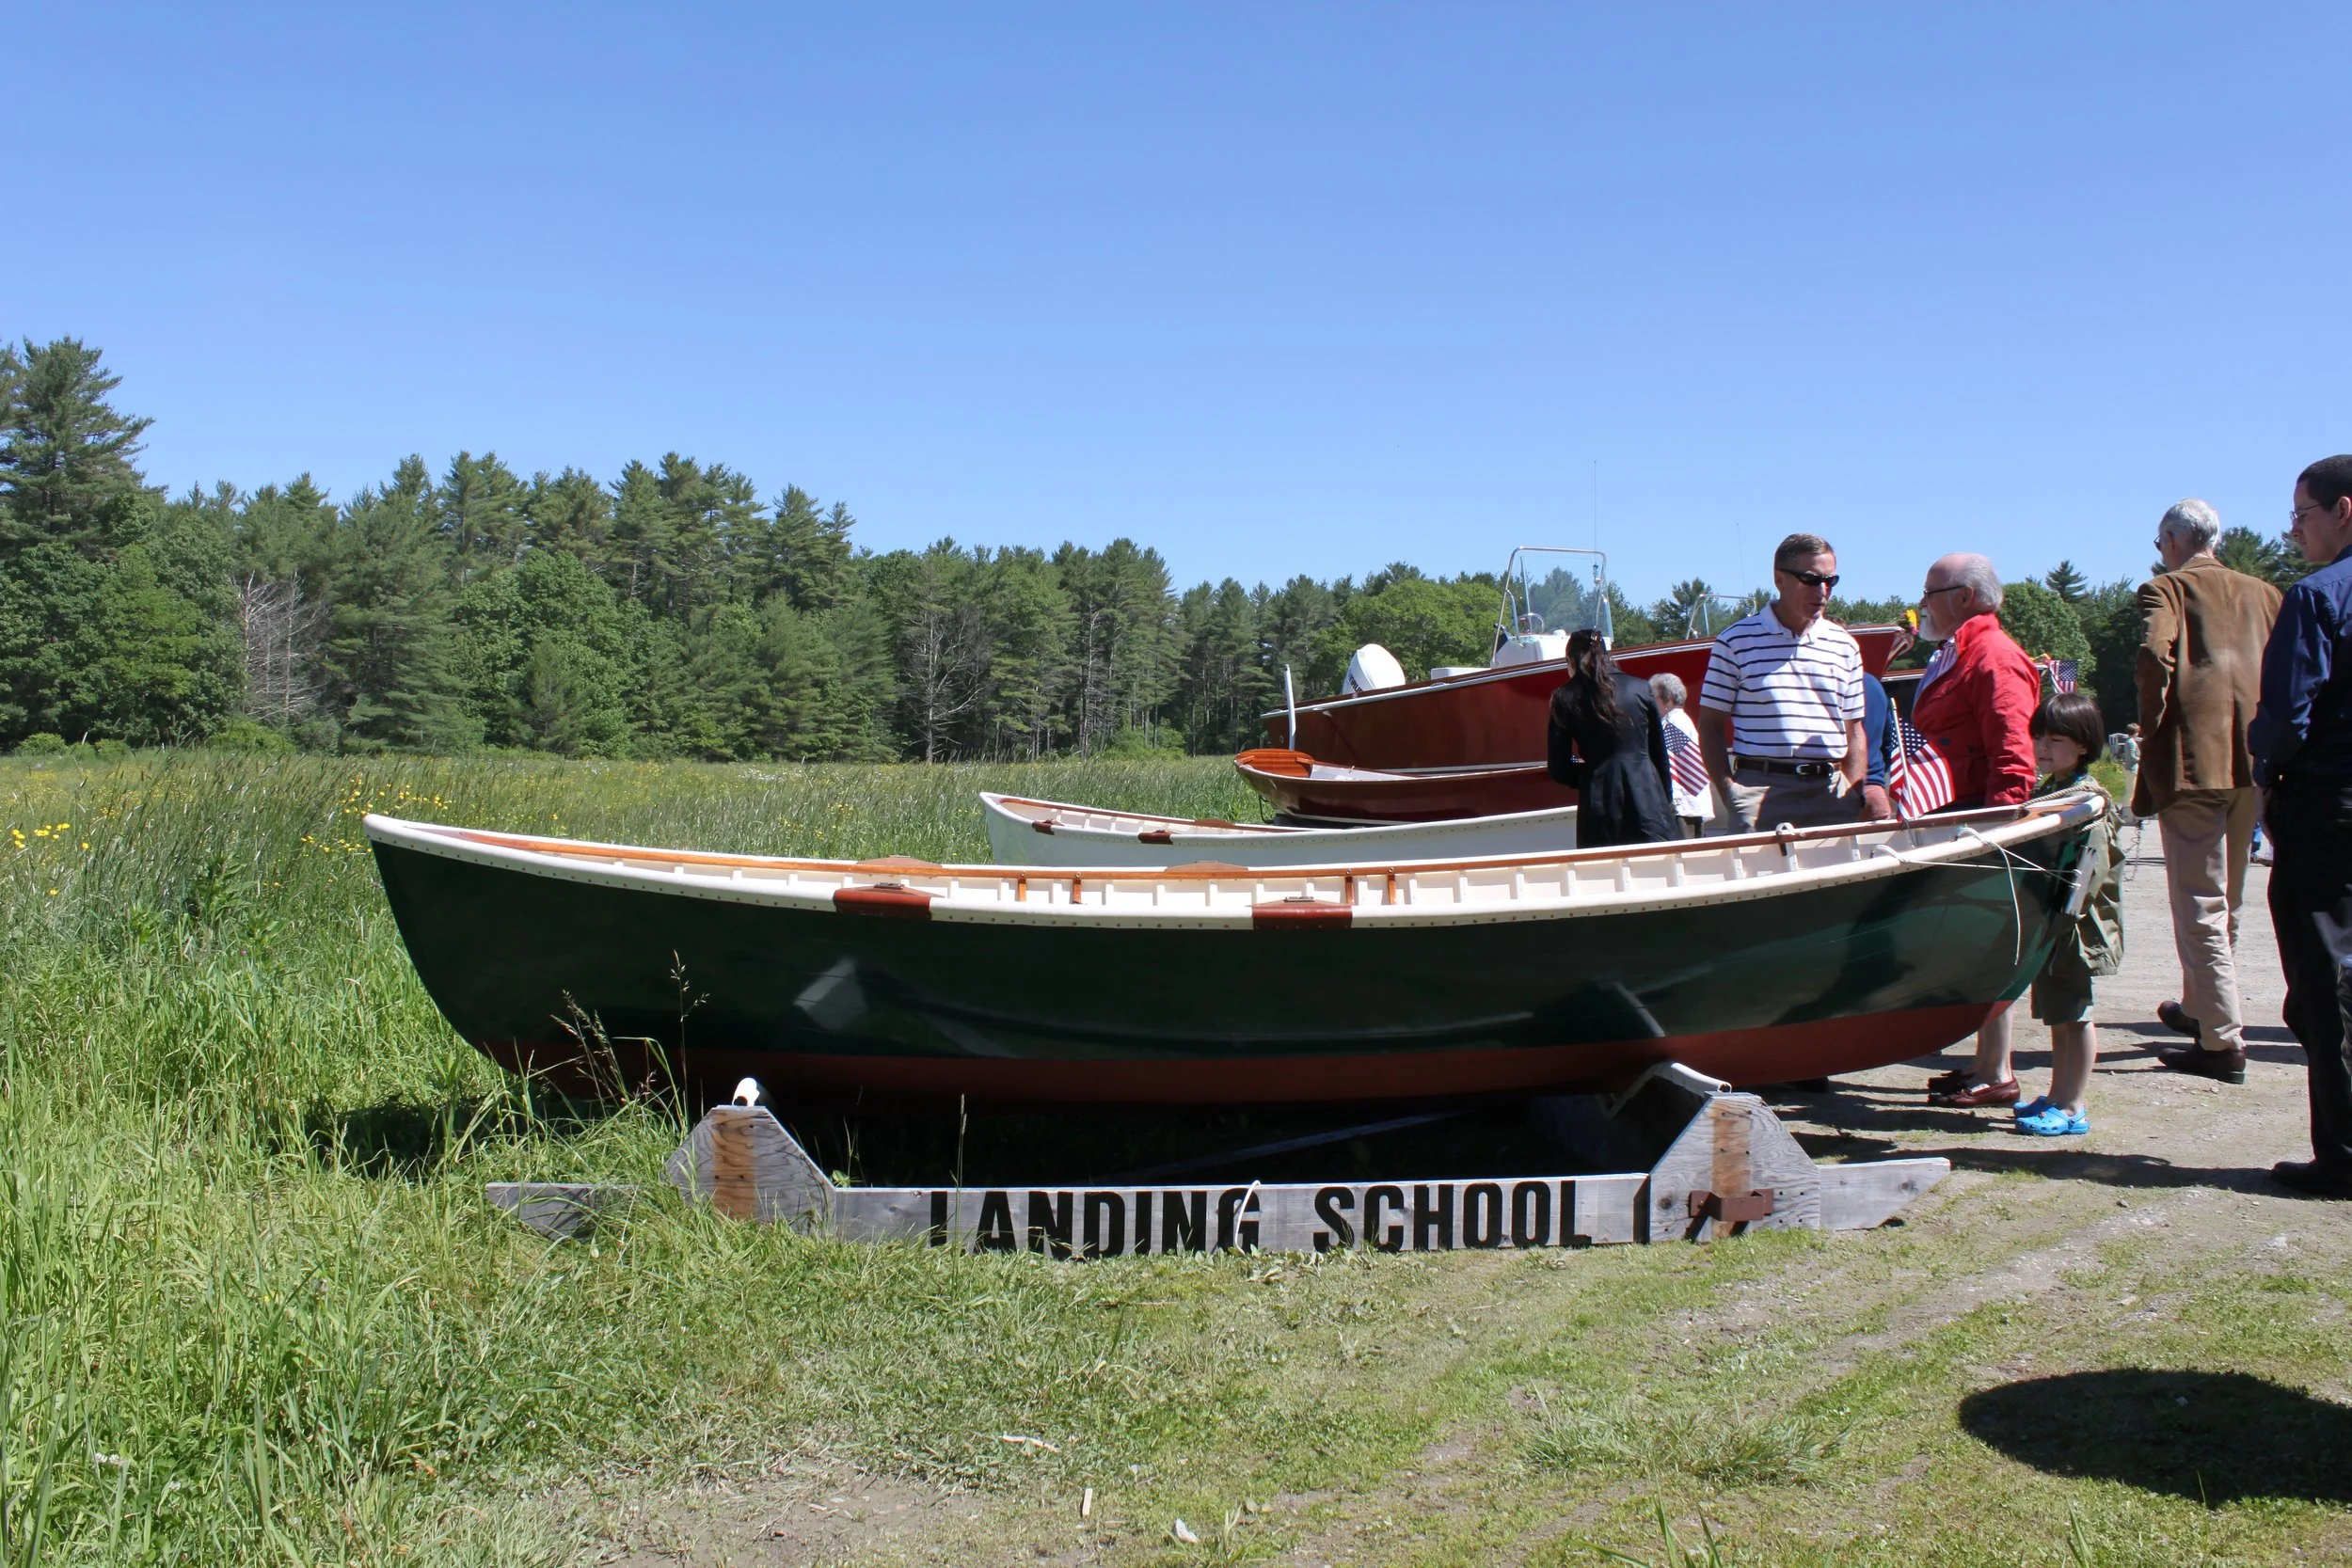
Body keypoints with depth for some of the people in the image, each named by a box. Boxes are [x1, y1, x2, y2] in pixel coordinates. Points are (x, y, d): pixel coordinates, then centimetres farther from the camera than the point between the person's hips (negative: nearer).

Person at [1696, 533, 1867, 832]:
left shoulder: (1844, 646, 14)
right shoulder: (1736, 640, 3)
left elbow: (1853, 729, 18)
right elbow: (1711, 725, 3)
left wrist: (1856, 795, 6)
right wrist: (1729, 793, -8)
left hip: (1831, 792, 4)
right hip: (1760, 789, -3)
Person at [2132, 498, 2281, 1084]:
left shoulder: (2165, 589, 0)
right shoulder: (2262, 592, 16)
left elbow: (2155, 653, -19)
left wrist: (2152, 725, -8)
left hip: (2191, 759, -6)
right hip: (2252, 760, 6)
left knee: (2200, 904, -5)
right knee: (2226, 900, 20)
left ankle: (2222, 1043, -8)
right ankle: (2200, 1008, 35)